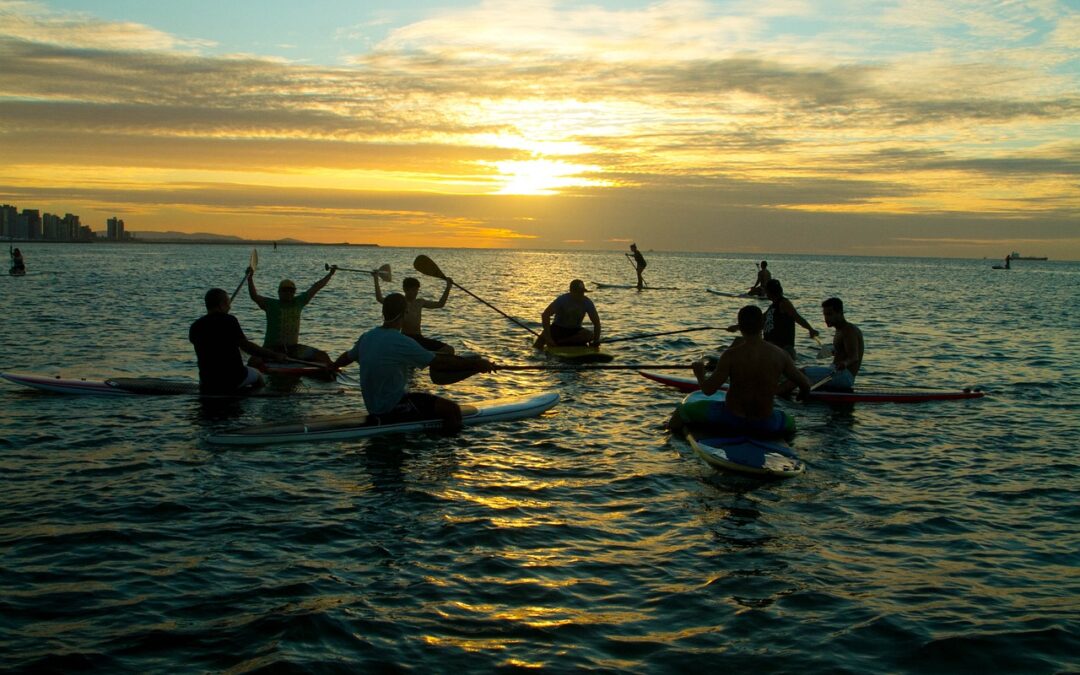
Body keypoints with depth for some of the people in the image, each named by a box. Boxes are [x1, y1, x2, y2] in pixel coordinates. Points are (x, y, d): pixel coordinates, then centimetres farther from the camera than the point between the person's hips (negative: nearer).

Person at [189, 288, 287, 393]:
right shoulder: (229, 320, -11)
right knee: (257, 376, 26)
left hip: (208, 383, 3)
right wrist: (274, 355, -14)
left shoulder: (195, 327, 1)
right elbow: (245, 345, -18)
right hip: (234, 378, -3)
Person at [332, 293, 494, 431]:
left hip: (373, 406, 10)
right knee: (452, 410, -13)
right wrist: (475, 364, -13)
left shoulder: (367, 337, 3)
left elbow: (347, 357, 22)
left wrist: (333, 366, 45)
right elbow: (440, 362, -21)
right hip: (392, 408, -9)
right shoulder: (402, 343, -22)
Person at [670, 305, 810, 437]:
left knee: (683, 410, 18)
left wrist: (699, 373, 3)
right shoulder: (780, 355, -10)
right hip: (765, 426, 3)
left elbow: (708, 389, -18)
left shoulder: (731, 355, -19)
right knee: (790, 422, 39)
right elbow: (805, 385, -2)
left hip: (732, 421, -2)